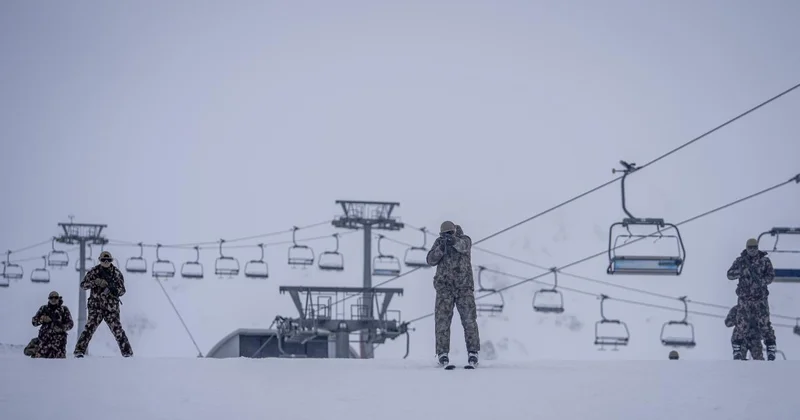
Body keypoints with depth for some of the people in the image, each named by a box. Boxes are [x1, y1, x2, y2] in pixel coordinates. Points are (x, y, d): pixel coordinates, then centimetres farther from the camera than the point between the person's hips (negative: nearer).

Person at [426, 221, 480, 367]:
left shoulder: (465, 240, -2)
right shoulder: (439, 242, 3)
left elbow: (462, 246, -27)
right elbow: (431, 260, -10)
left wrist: (453, 240, -50)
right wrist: (441, 247, -27)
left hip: (464, 286, -1)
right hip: (445, 287, 1)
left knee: (469, 319, -7)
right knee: (443, 320, -8)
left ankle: (472, 353, 1)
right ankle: (443, 354, -5)